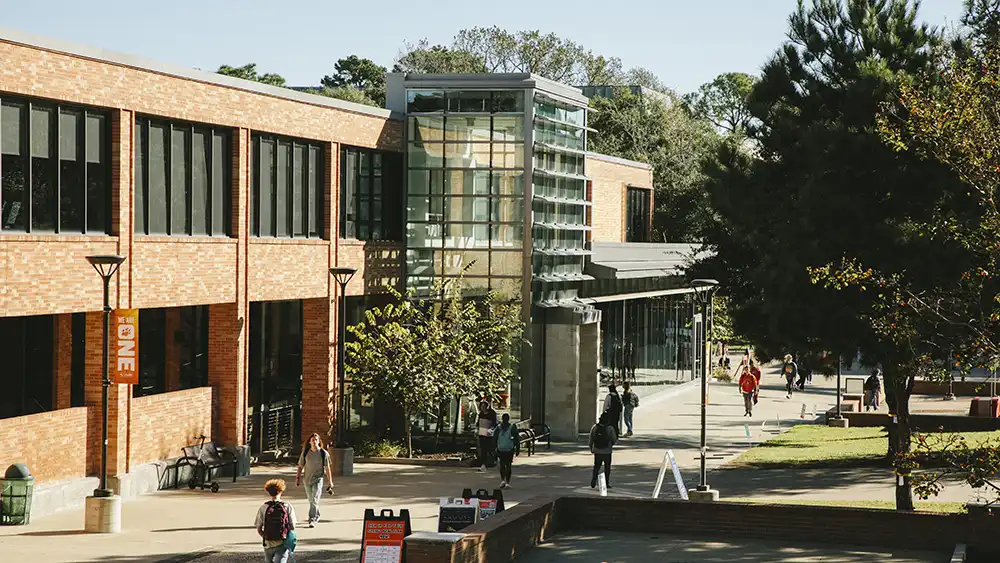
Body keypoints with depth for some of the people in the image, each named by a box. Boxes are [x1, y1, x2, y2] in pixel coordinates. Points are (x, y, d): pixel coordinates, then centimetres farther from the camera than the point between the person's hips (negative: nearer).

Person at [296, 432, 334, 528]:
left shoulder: (324, 453, -5)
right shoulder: (305, 453, 1)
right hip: (307, 479, 3)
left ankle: (312, 520, -15)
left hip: (318, 479, -3)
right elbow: (300, 466, 8)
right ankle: (317, 516, 34)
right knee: (311, 500, 14)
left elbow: (327, 468, 0)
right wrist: (297, 478, 3)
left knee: (315, 500, -14)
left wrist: (330, 481, 1)